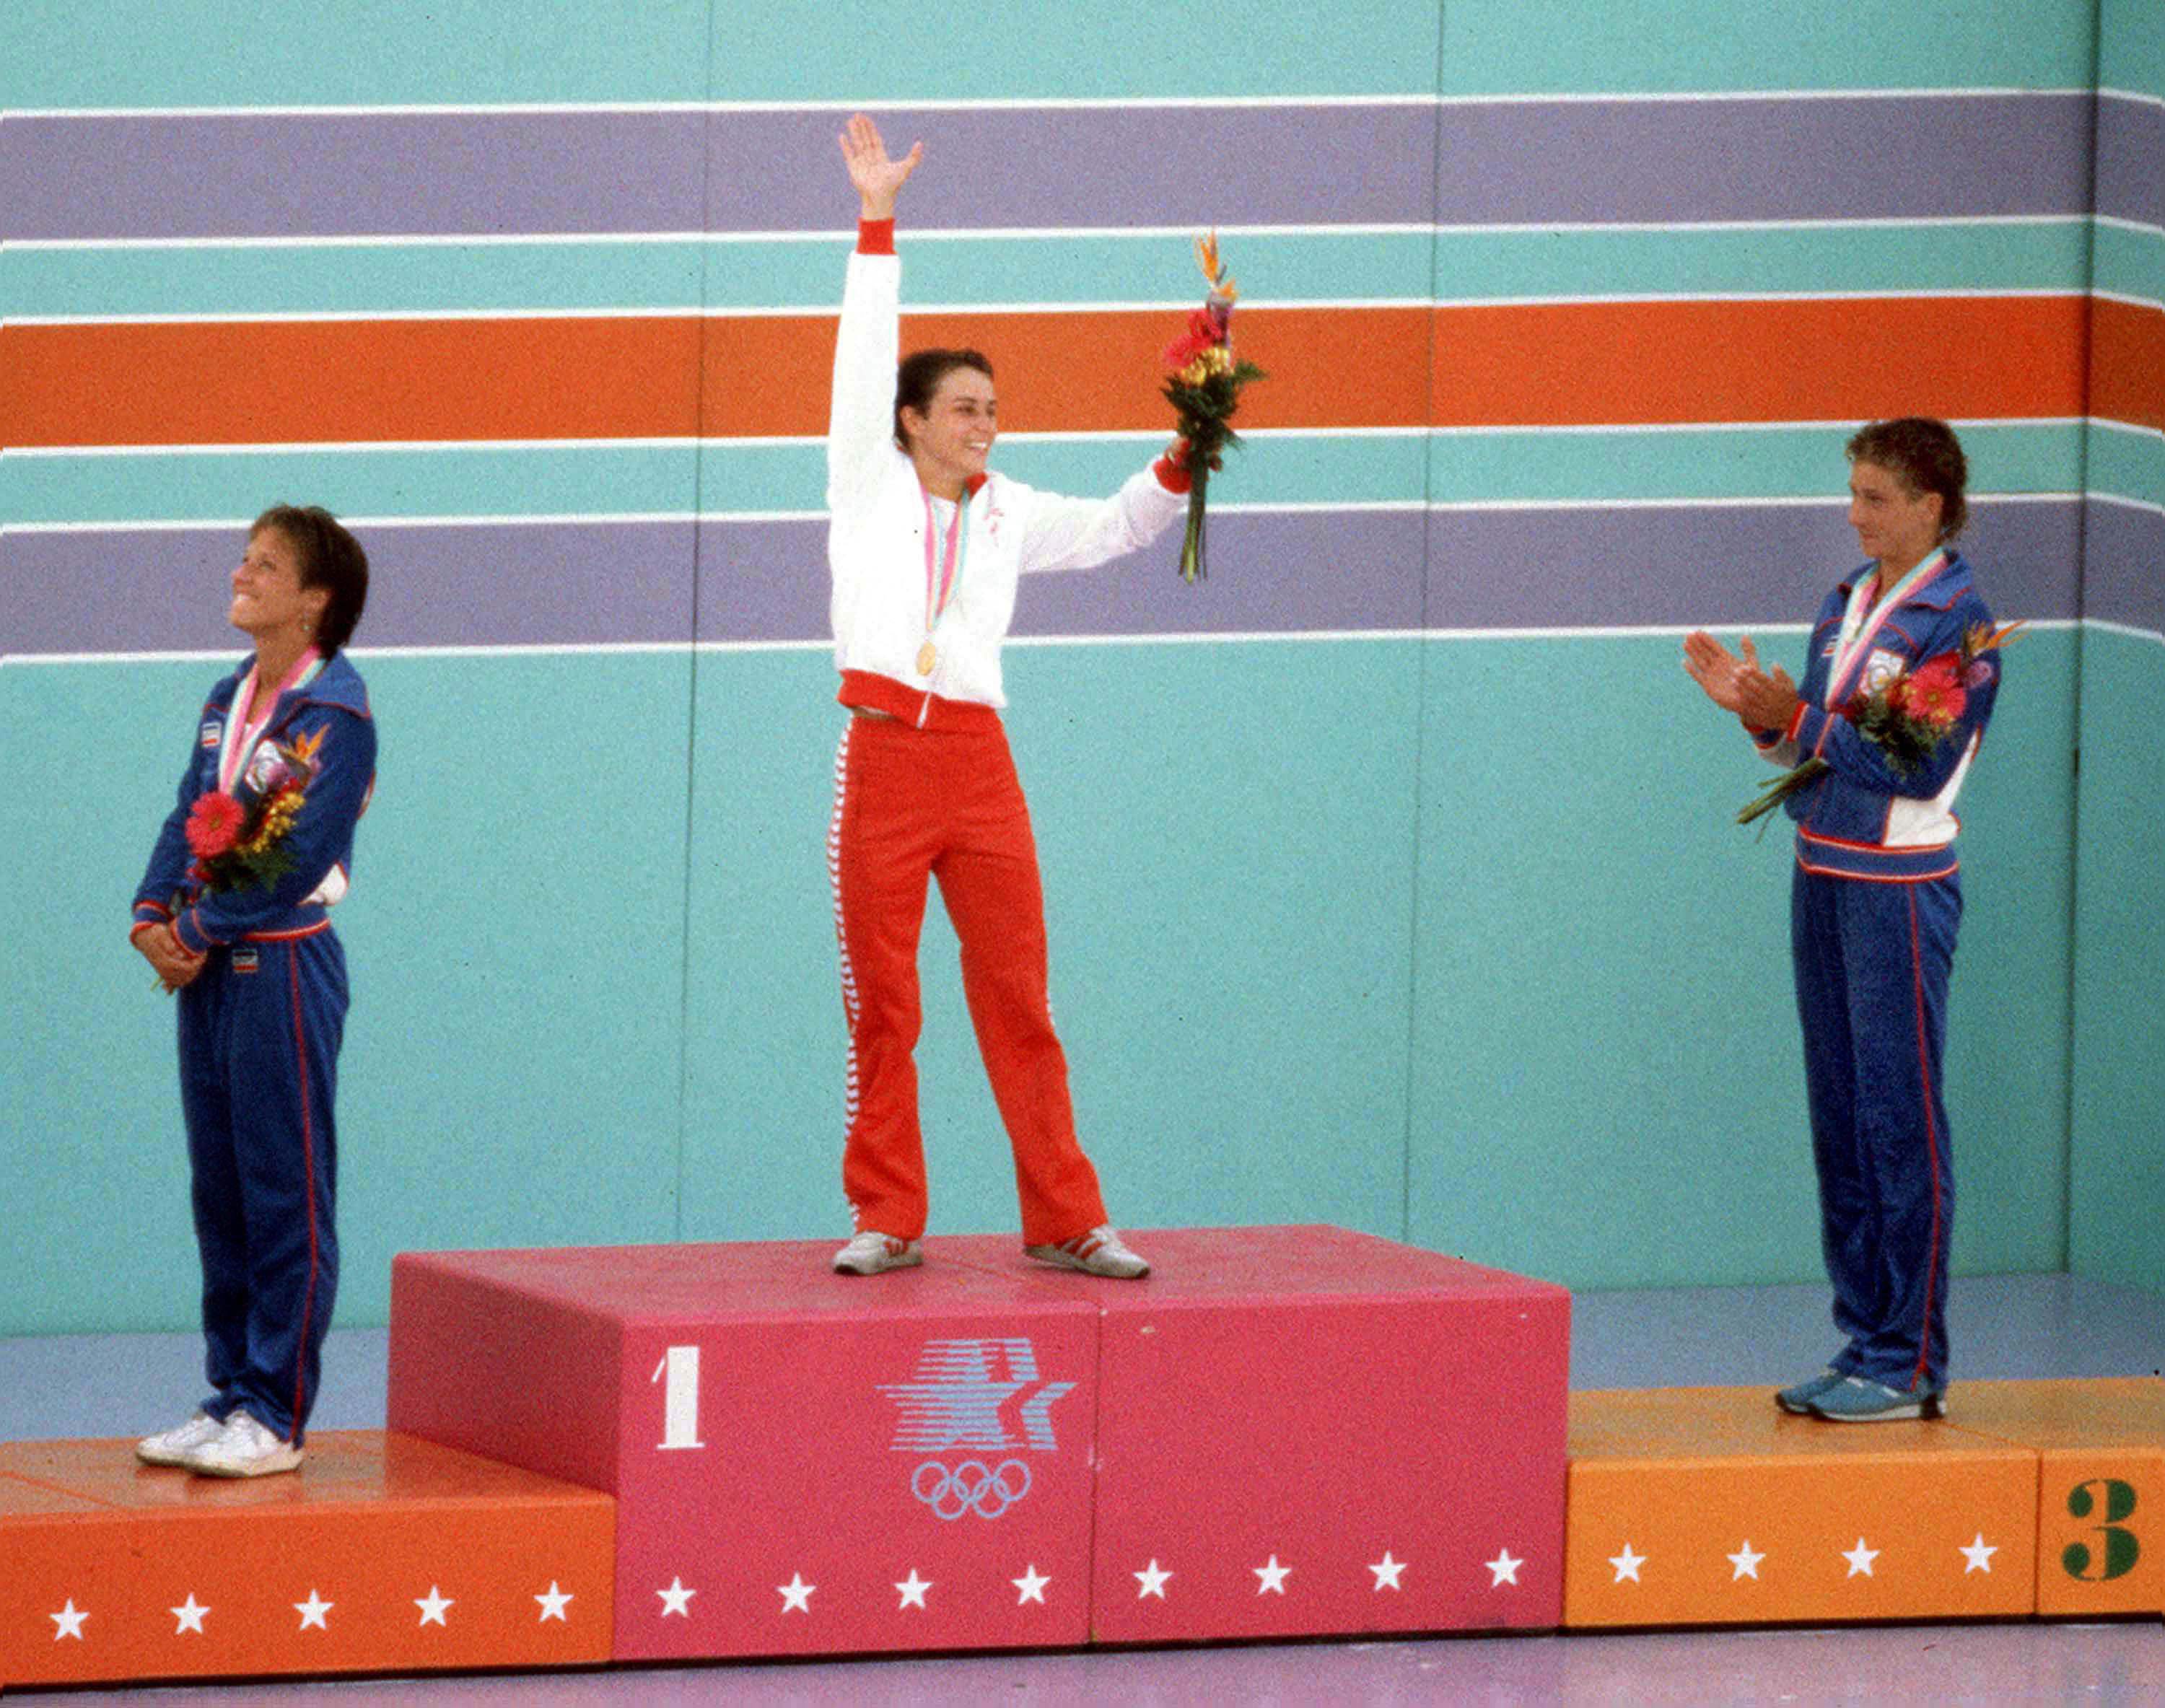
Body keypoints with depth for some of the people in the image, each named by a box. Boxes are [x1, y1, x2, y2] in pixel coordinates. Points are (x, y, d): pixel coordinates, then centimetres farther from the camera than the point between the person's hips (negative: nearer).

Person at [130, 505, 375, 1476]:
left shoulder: (333, 713, -11)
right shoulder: (229, 700, 13)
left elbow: (299, 856, -18)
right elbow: (189, 820, 12)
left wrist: (198, 934, -15)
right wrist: (154, 916, -5)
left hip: (282, 966, -8)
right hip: (208, 968, 8)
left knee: (284, 1198, -3)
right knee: (219, 1194, 11)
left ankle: (277, 1417, 0)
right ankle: (232, 1399, 18)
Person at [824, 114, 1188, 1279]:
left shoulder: (1007, 515, 17)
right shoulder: (870, 485, 8)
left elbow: (1117, 528, 23)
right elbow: (865, 353, 3)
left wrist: (1182, 461, 5)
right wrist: (877, 223, -2)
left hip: (978, 758, 2)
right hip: (883, 756, -2)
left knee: (1018, 1001, 1)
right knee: (881, 1006, 1)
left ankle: (1065, 1222, 4)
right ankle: (888, 1222, 8)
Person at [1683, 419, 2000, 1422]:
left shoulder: (1959, 623, -11)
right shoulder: (1847, 602, 13)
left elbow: (1918, 769, -18)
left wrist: (1799, 719, -19)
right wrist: (1759, 712, -2)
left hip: (1899, 887, -8)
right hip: (1823, 877, 8)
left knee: (1901, 1123, -5)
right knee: (1840, 1121, 10)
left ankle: (1910, 1366, -1)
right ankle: (1863, 1346, 16)